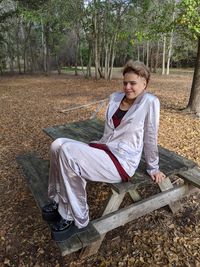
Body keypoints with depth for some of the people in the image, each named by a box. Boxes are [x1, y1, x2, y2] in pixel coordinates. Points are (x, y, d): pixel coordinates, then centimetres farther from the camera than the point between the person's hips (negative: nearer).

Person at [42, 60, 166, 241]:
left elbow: (151, 138, -2)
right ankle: (60, 202, 3)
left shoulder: (150, 102, -8)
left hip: (122, 162, -7)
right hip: (103, 149, 7)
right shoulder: (115, 98, 11)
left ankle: (76, 219, -8)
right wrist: (97, 147, 17)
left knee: (68, 152, -26)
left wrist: (153, 168, 6)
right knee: (58, 145, -14)